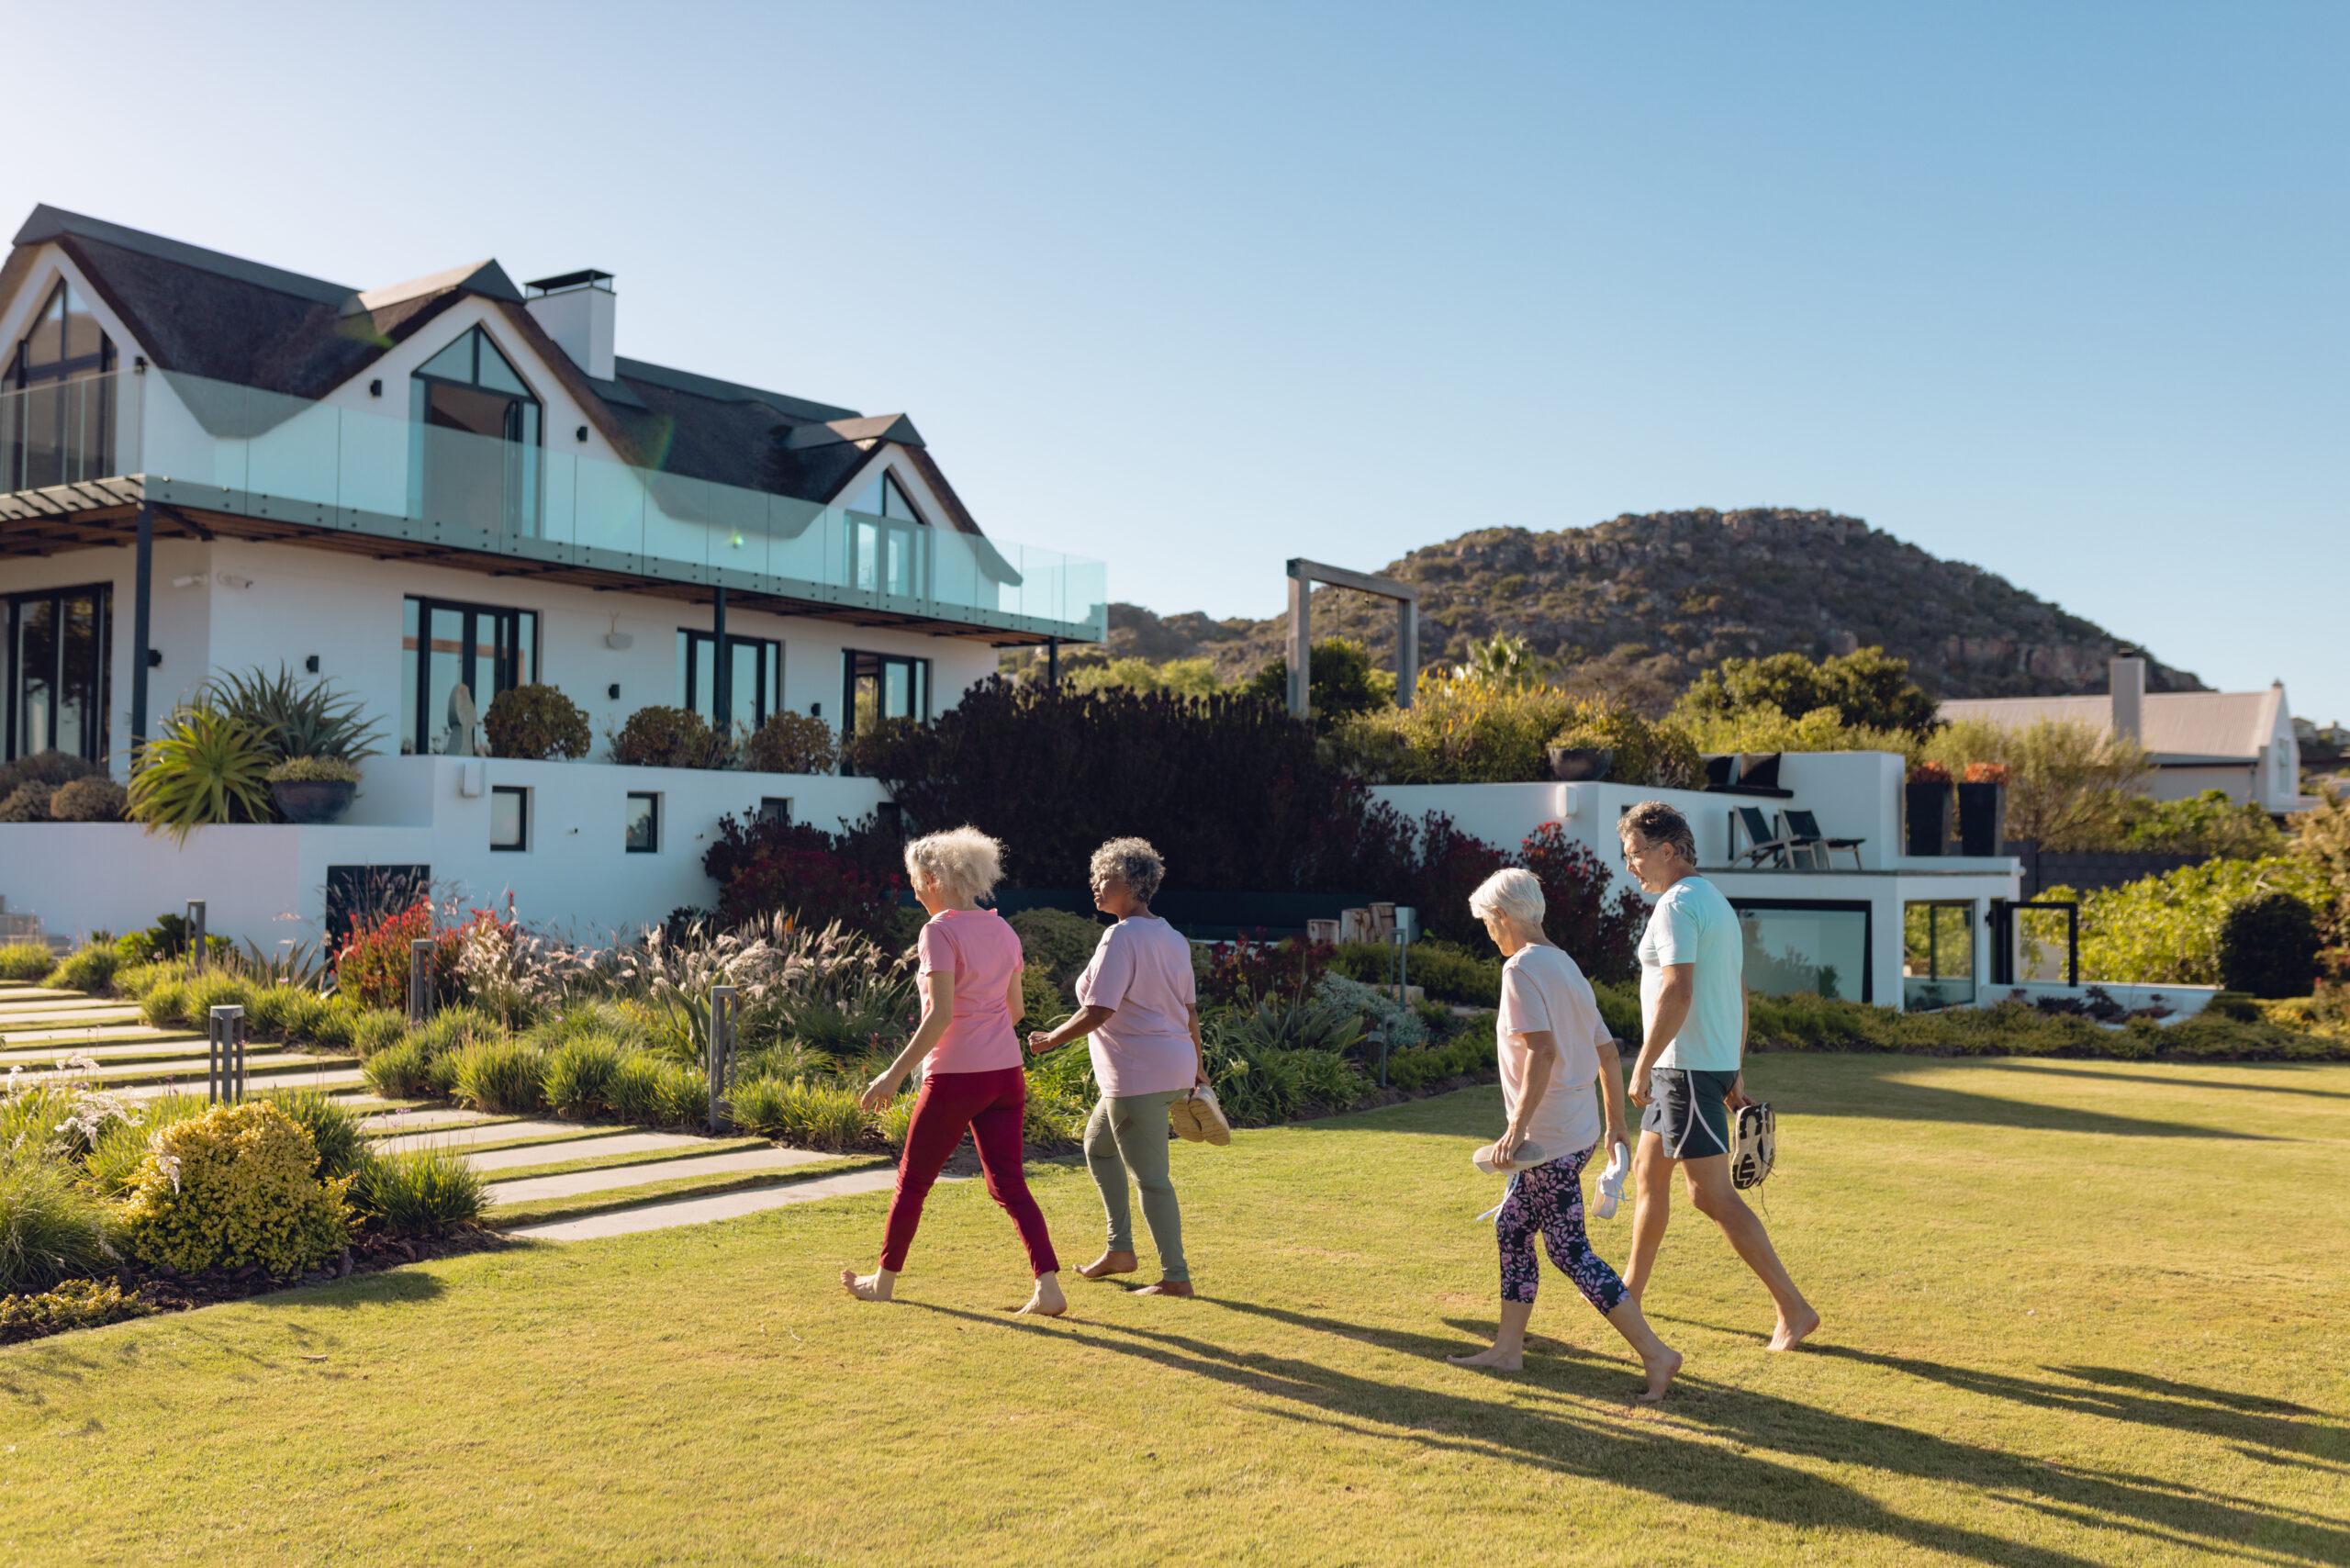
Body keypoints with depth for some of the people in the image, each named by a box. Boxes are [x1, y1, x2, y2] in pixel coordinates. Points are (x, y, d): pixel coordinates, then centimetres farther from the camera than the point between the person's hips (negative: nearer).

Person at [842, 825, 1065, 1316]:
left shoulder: (939, 930, -12)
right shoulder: (1002, 930, 9)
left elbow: (940, 1014, -19)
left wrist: (895, 1073, -16)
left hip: (954, 1076, -6)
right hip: (1006, 1073, 6)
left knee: (913, 1180, 12)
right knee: (1009, 1184, 6)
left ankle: (884, 1280, 27)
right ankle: (1048, 1288, -6)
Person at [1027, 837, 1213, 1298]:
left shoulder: (1121, 937, -16)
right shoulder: (1171, 938, 11)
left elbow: (1099, 1011, -21)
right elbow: (1189, 1009, 15)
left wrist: (1051, 1039, -8)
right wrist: (1196, 1064, 22)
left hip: (1139, 1074, -10)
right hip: (1173, 1066, 10)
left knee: (1149, 1177, -2)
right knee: (1097, 1144, 24)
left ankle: (1175, 1276, 5)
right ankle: (1120, 1250, 26)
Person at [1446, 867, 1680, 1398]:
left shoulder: (1521, 967, -13)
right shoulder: (1566, 967, 15)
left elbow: (1542, 1051, -25)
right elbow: (1607, 1053, 18)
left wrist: (1517, 1126, -25)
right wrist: (1616, 1125, 24)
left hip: (1550, 1139, -10)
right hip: (1579, 1132, 10)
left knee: (1571, 1252, -4)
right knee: (1511, 1228, 18)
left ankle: (1655, 1353, -2)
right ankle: (1508, 1348, 25)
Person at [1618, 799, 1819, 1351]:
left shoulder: (1676, 905, -16)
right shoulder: (1716, 901, 15)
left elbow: (1677, 994, -25)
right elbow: (1740, 993, 18)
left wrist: (1642, 1067, -21)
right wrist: (1735, 1070, 21)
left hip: (1688, 1068, -10)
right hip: (1716, 1061, 10)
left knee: (1712, 1194, -7)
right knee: (1648, 1171, 19)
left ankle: (1794, 1309, -5)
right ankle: (1632, 1289, 30)